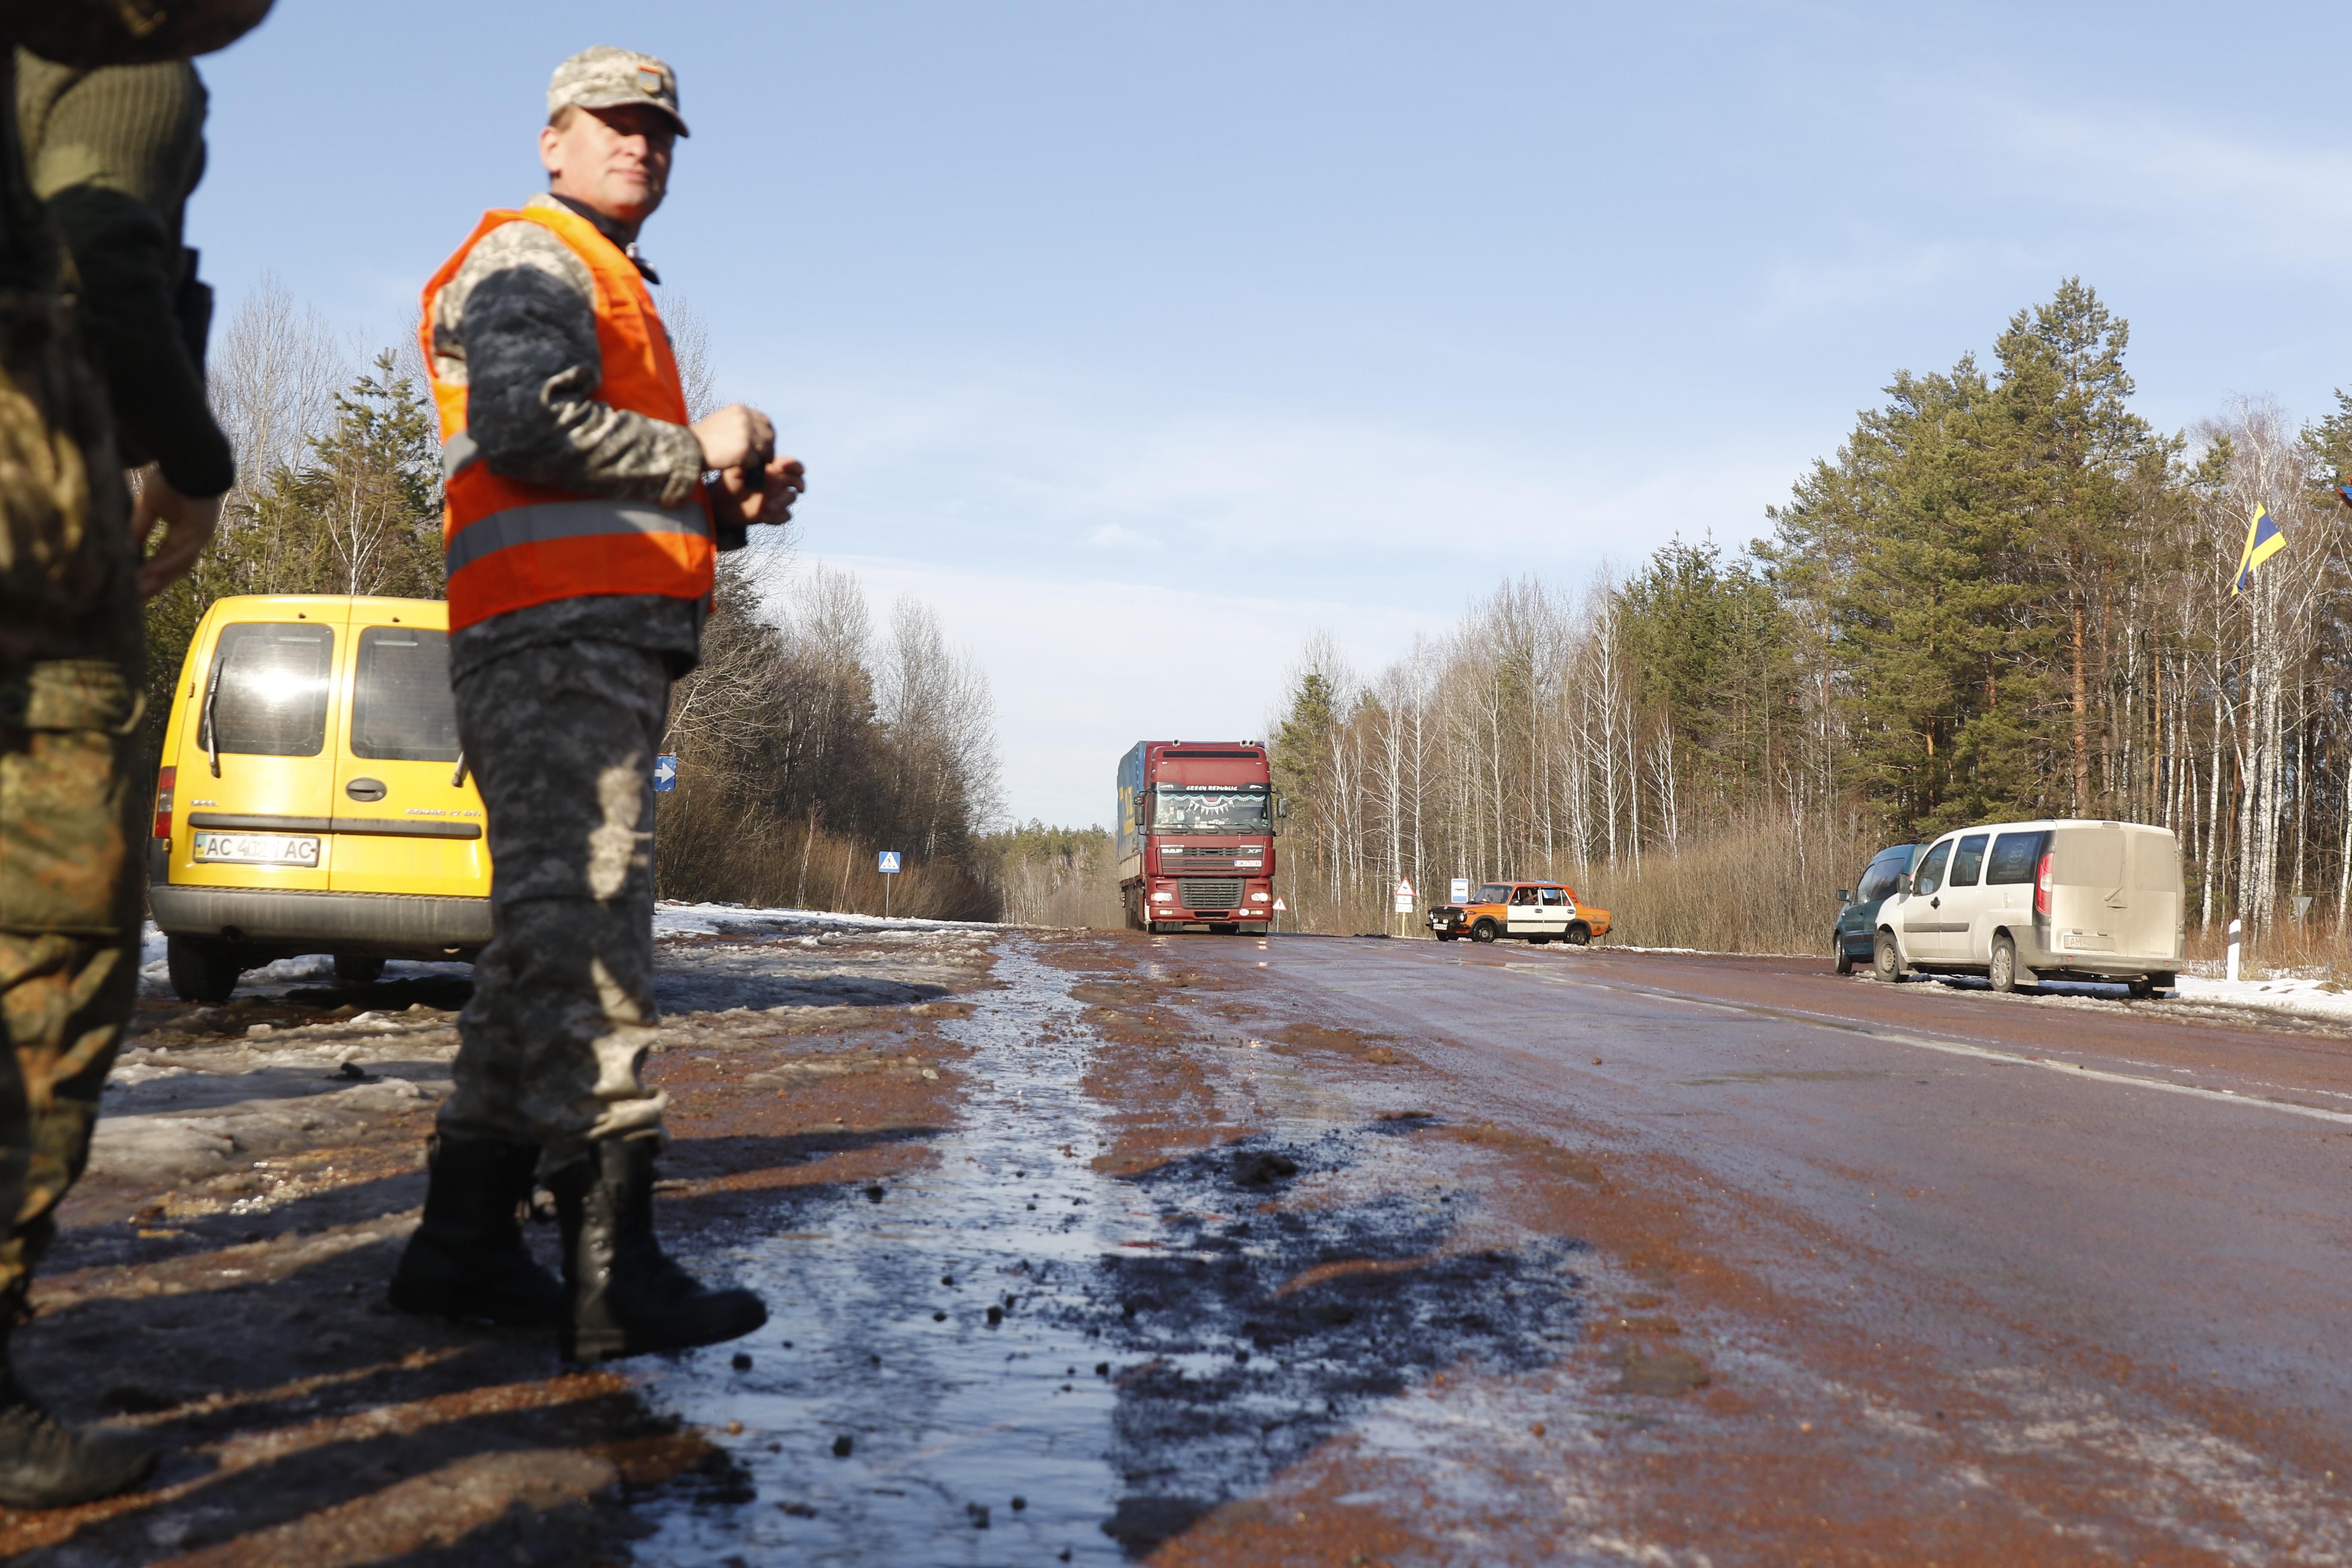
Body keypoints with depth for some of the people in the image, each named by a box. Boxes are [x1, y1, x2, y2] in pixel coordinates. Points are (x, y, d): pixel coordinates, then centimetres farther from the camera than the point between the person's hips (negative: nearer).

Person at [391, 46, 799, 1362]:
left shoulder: (614, 295, 32)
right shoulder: (529, 261, 0)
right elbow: (527, 427, -19)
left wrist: (735, 506, 10)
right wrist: (697, 453, -7)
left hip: (607, 639, 11)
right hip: (558, 626, -11)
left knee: (546, 936, 9)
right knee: (584, 924, -16)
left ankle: (465, 1241, 14)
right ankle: (617, 1273, -19)